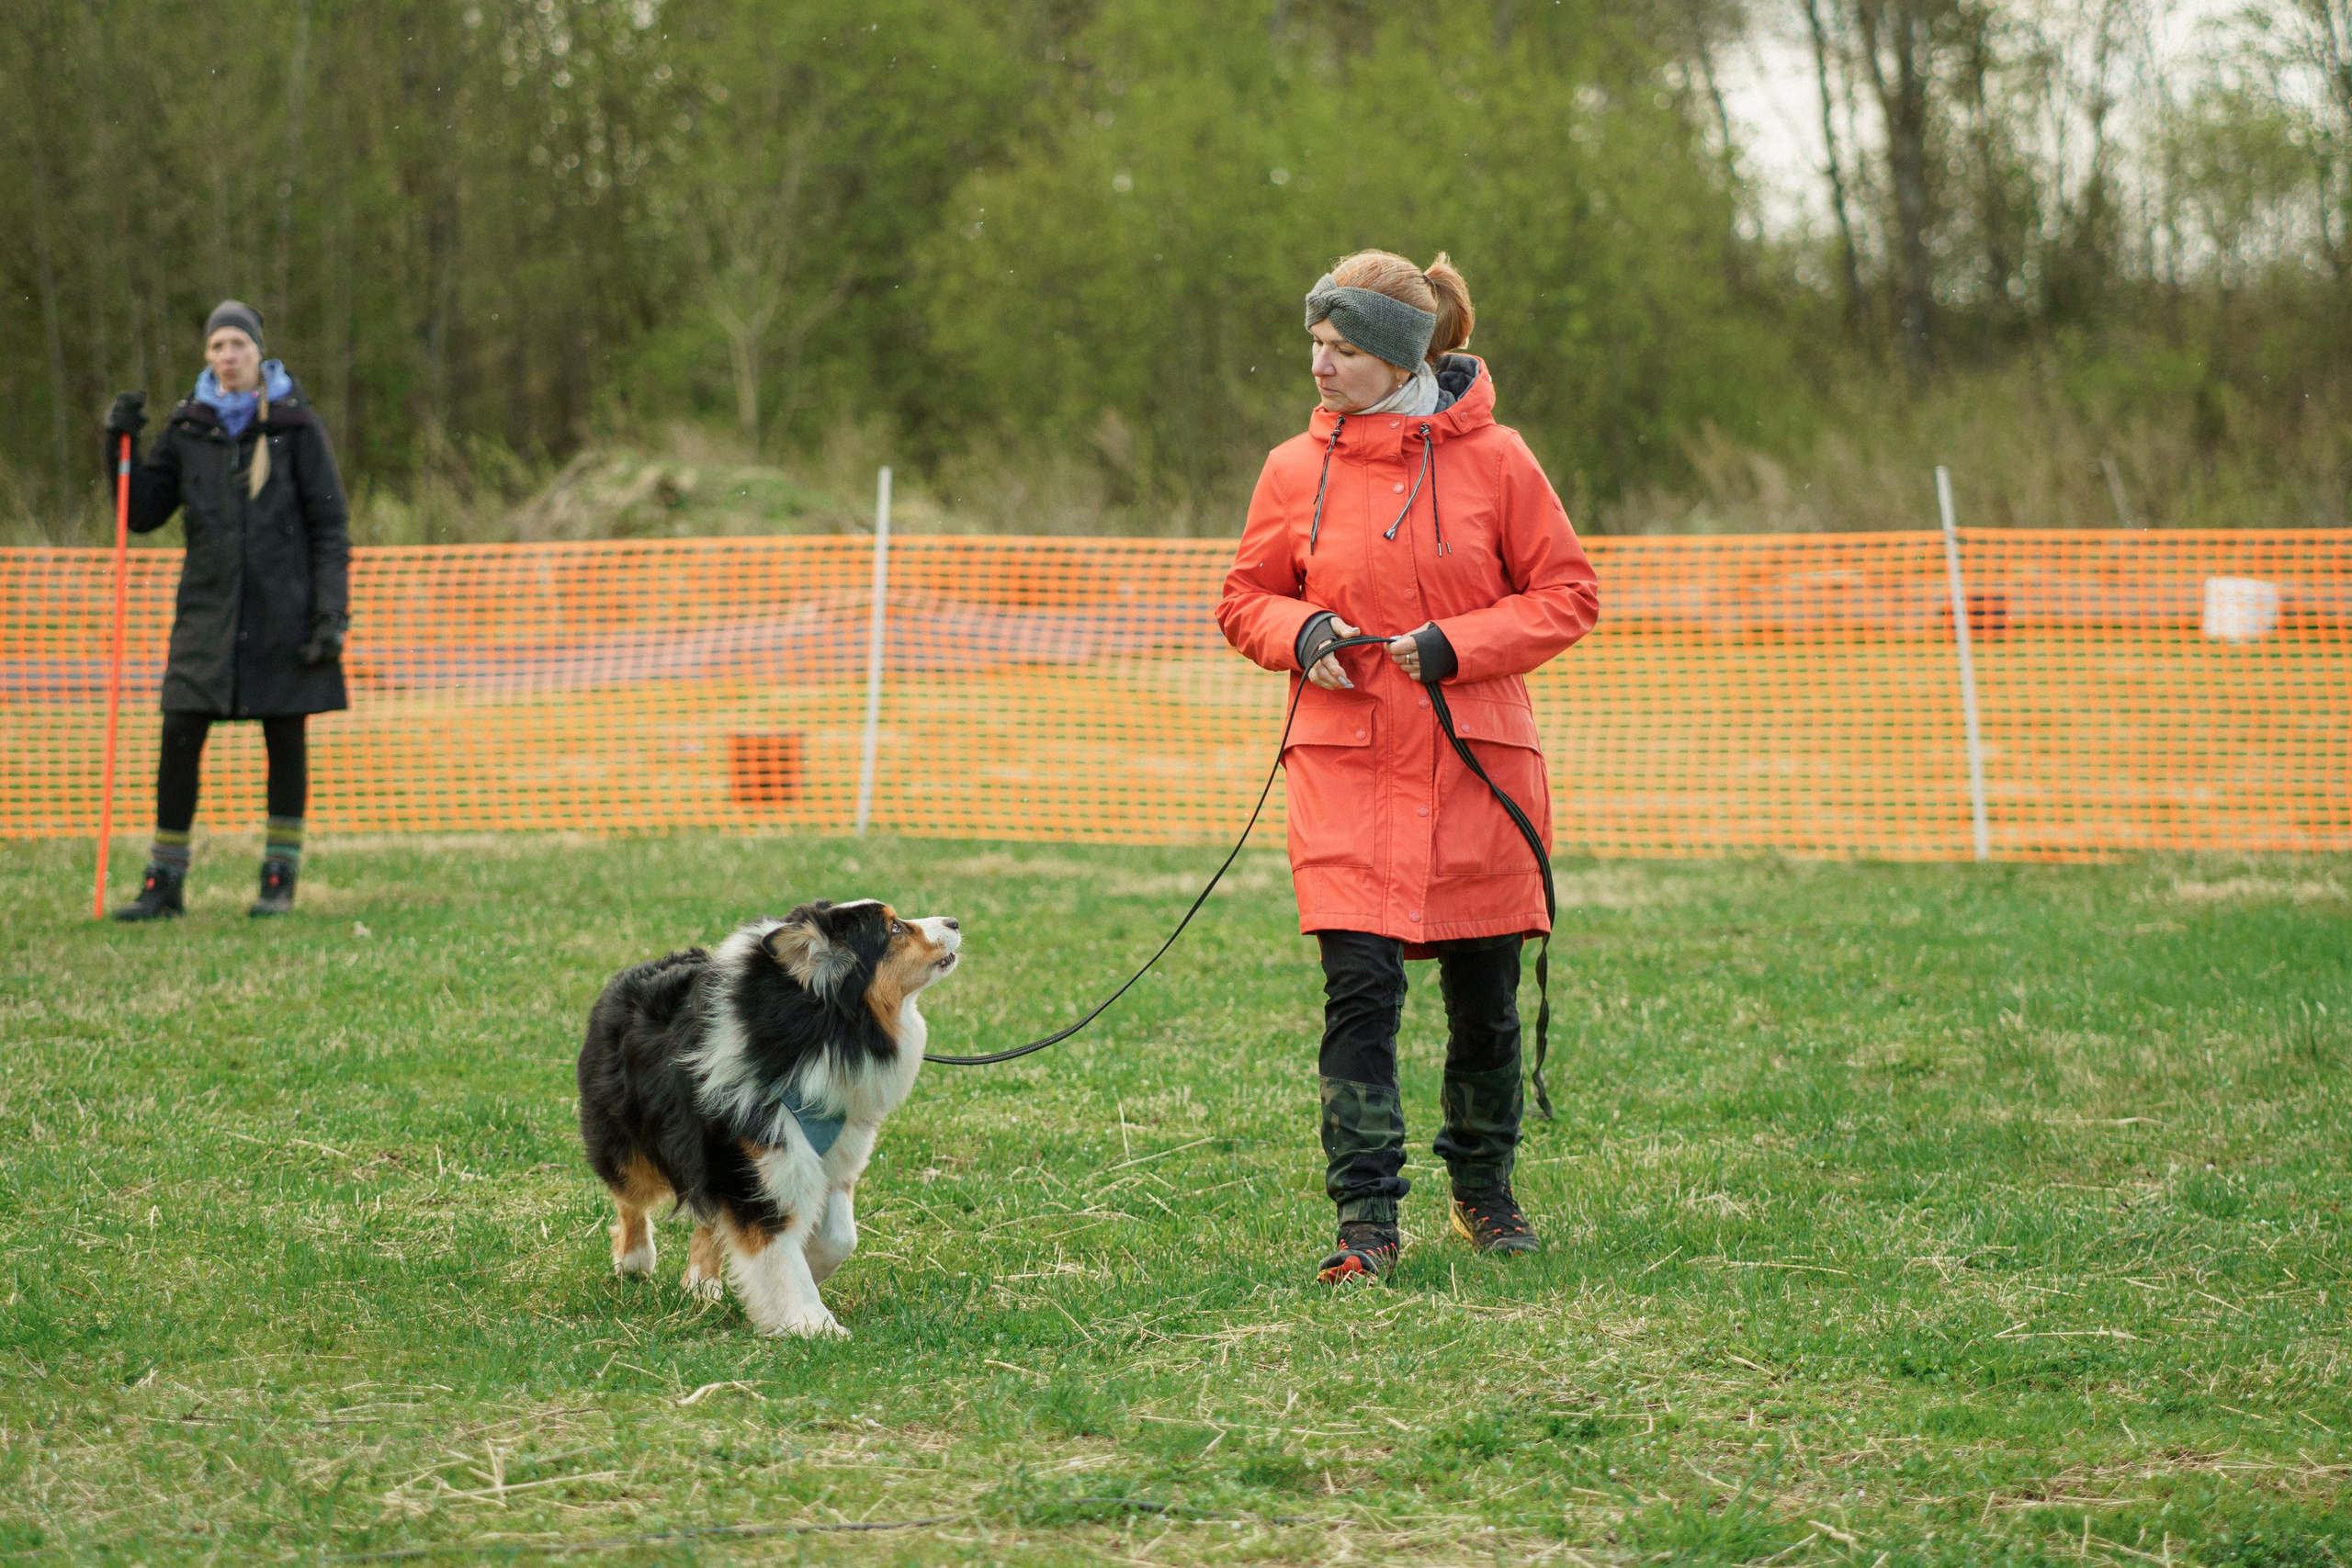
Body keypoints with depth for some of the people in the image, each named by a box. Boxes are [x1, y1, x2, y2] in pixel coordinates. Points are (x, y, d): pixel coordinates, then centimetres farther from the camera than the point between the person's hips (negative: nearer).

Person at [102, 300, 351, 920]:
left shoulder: (295, 425, -2)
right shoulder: (188, 428, 6)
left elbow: (329, 526, -2)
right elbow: (143, 514, 9)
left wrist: (332, 614, -10)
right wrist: (122, 446, -5)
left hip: (281, 608, -2)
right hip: (209, 607, 2)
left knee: (285, 738, 3)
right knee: (179, 737, -4)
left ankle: (280, 879, 12)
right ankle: (165, 881, 2)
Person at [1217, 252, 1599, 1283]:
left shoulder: (1492, 459, -2)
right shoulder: (1295, 470, 3)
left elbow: (1567, 596, 1)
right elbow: (1245, 602, 13)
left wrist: (1455, 645, -12)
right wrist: (1301, 632, -9)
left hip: (1477, 769, 0)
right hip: (1346, 771, 0)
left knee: (1485, 998, 8)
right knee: (1360, 990, -10)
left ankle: (1484, 1191, 29)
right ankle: (1367, 1218, -7)